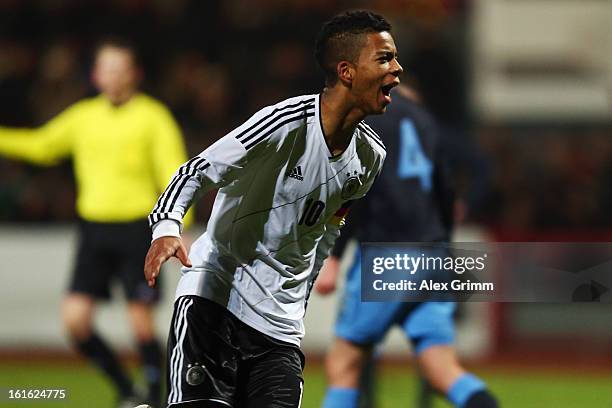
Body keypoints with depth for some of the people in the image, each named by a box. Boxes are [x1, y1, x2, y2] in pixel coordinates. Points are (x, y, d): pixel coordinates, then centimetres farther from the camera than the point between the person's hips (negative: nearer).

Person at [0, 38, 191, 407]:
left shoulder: (153, 117, -3)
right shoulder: (84, 116, 10)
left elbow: (174, 174, -7)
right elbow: (41, 146, 25)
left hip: (137, 227, -4)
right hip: (94, 227, 4)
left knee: (141, 321, -9)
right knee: (75, 317, -5)